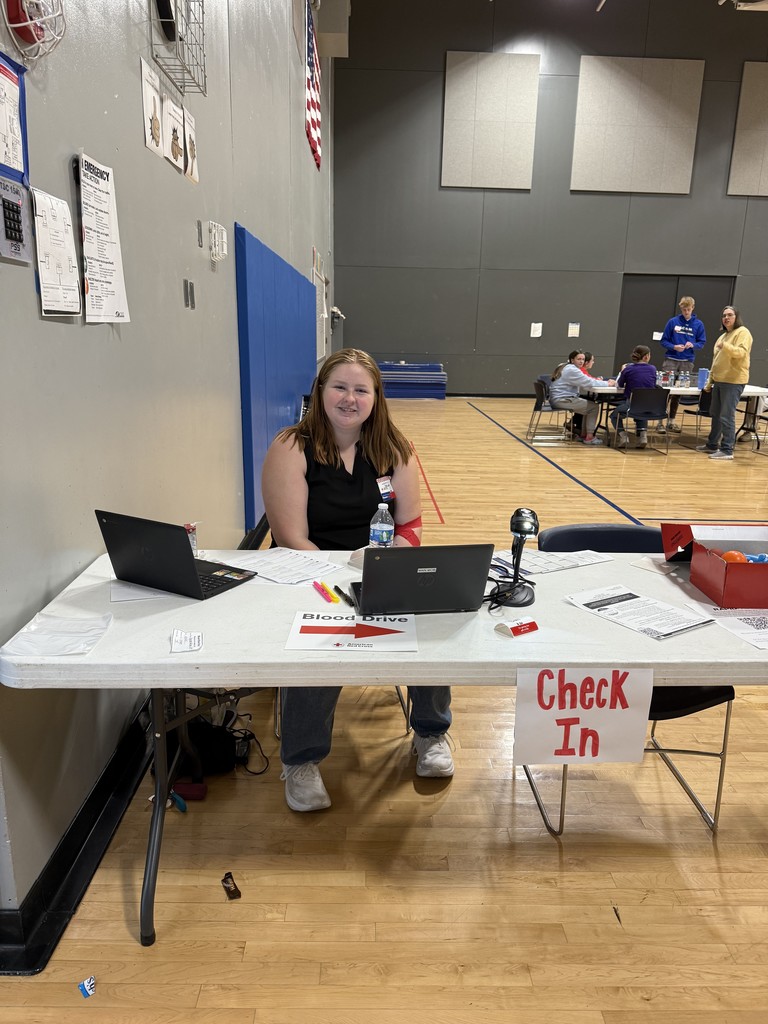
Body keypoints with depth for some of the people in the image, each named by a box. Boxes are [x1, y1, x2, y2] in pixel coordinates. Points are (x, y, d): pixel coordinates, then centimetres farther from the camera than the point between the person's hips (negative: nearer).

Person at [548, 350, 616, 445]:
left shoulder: (565, 367, 18)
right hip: (561, 400, -10)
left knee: (589, 406, 18)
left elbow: (583, 384, 18)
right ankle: (589, 437, -5)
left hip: (557, 399, 10)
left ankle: (583, 435, 20)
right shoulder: (572, 370, -14)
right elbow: (589, 383, -19)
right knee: (594, 407, -7)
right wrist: (607, 384, -10)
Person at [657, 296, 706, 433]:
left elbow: (702, 343, 9)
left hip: (687, 362, 2)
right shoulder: (672, 322, 1)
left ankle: (671, 420, 17)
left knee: (679, 392, 8)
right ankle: (661, 420, -3)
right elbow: (664, 341, 3)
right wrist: (674, 347, -15)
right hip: (671, 360, -2)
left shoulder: (698, 324, 6)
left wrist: (693, 345, -12)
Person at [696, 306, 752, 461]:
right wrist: (710, 381, 20)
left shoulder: (742, 332, -5)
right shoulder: (723, 336, 21)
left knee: (727, 416, -10)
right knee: (715, 414, 15)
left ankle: (727, 450, -7)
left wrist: (726, 347, -39)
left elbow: (742, 352, -22)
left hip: (733, 381, -9)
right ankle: (712, 444, 26)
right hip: (719, 381, 9)